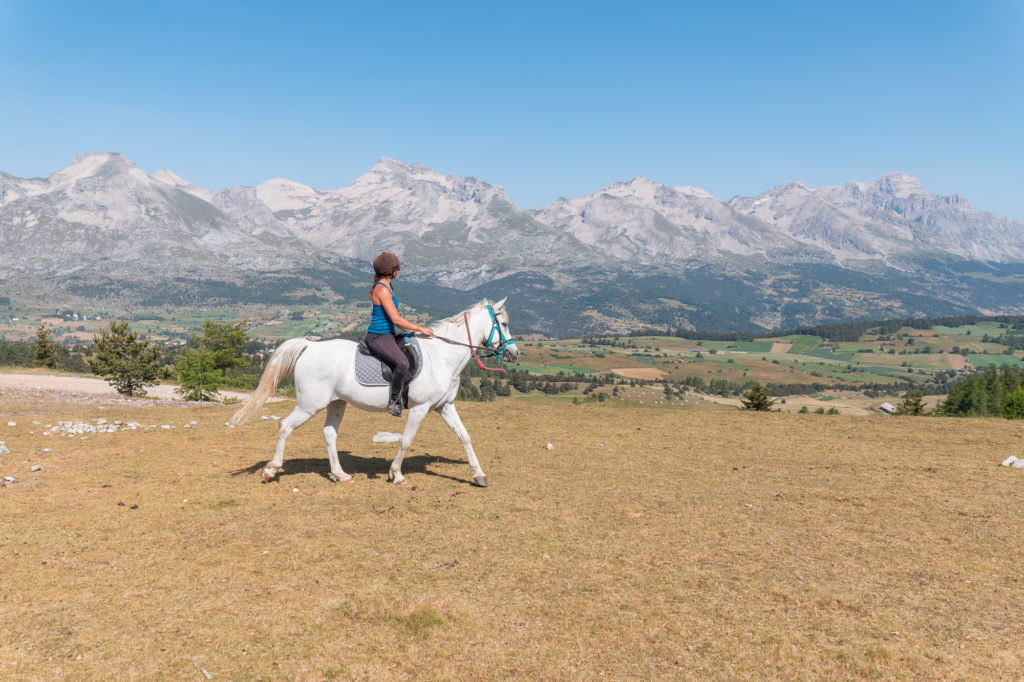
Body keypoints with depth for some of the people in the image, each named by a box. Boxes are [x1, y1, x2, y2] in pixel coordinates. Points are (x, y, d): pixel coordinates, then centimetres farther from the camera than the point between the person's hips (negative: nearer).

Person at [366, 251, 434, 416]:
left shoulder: (386, 287, 14)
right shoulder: (382, 290, -18)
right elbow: (395, 319, -22)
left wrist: (410, 329, 17)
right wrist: (420, 328, -15)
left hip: (388, 336, 11)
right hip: (378, 337, -11)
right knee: (402, 363, -31)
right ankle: (394, 401, -17)